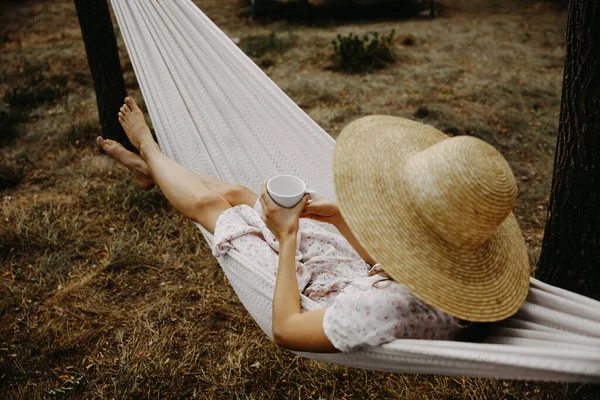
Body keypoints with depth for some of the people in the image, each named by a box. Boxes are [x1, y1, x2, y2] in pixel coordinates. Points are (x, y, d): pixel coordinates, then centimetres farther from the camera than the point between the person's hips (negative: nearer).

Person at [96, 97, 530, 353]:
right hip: (355, 270, 6)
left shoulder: (388, 309, -48)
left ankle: (149, 149, 42)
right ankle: (152, 169, 48)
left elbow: (285, 330, -32)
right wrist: (338, 215, -8)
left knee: (209, 200, 7)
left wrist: (286, 237, -25)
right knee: (235, 192, 18)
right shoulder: (469, 263, -24)